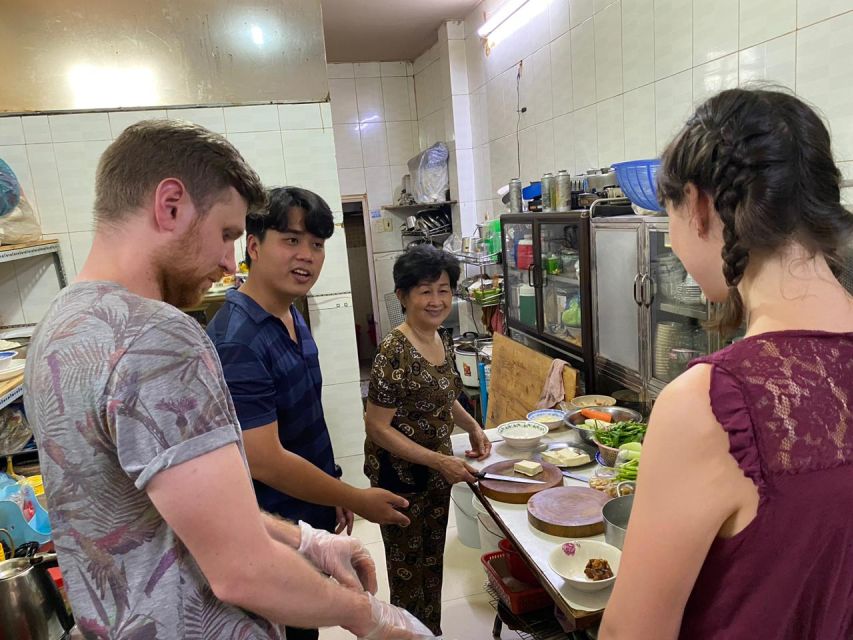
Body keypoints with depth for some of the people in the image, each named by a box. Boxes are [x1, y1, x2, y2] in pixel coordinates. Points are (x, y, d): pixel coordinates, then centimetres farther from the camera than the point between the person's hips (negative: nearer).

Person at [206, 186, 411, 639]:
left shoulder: (292, 317, 2)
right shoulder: (238, 341, -28)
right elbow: (265, 461, -28)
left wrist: (335, 493, 13)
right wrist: (357, 499, -17)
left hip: (312, 517, 8)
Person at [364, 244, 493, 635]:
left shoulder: (444, 343, 0)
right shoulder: (394, 353, -25)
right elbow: (377, 427, -23)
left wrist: (472, 426, 1)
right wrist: (439, 462, -25)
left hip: (437, 472, 8)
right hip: (400, 476, -8)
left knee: (433, 563, 24)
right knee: (408, 571, 12)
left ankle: (433, 631, 45)